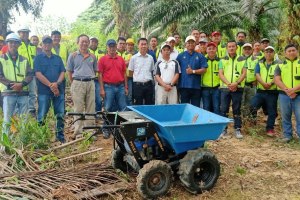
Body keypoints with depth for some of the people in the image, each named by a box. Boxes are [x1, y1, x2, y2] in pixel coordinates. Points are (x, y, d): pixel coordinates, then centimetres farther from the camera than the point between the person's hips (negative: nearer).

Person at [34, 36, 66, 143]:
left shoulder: (58, 58, 16)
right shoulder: (38, 58, 5)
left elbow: (62, 72, 6)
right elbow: (38, 74, -6)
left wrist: (56, 83, -12)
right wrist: (50, 85, -14)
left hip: (59, 90, 3)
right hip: (44, 91, -3)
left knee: (60, 115, 4)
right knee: (42, 116, -2)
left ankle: (60, 136, 15)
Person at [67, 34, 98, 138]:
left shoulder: (93, 57, 11)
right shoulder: (73, 56, 4)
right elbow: (69, 71, 5)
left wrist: (90, 79, 8)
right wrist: (74, 84, 2)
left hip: (90, 83, 3)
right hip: (78, 83, -3)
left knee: (90, 109, 6)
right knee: (78, 109, -1)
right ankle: (78, 132, 6)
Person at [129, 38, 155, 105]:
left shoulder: (150, 58, 9)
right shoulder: (134, 58, 0)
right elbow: (130, 72, 3)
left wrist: (150, 80, 9)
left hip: (148, 84, 3)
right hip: (138, 85, -3)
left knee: (149, 105, 9)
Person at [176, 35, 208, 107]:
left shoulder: (200, 56, 8)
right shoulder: (181, 56, 9)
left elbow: (204, 70, 0)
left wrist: (193, 71, -11)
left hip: (196, 86, 0)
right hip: (184, 86, 0)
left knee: (196, 106, 5)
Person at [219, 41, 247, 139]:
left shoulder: (242, 60, 9)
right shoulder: (223, 60, 11)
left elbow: (244, 73, 1)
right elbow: (220, 74, 1)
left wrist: (236, 83, -15)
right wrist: (228, 84, -14)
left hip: (237, 88, -1)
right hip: (225, 88, 1)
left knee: (237, 110, 4)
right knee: (224, 109, 1)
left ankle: (237, 130, 10)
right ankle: (223, 129, 10)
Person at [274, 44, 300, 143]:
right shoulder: (280, 65, 11)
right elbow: (277, 80, -1)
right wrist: (287, 90, -14)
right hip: (284, 95, 1)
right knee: (285, 117, 9)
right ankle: (287, 135, 20)